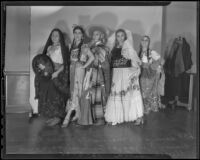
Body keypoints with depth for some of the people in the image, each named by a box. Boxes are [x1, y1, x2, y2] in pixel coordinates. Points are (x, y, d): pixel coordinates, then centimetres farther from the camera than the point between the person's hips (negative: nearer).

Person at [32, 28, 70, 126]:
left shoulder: (62, 48, -1)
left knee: (56, 94, -10)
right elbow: (45, 59, 19)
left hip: (58, 74, -6)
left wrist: (57, 72, -20)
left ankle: (58, 116, -3)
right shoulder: (49, 47, 18)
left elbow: (65, 63, -9)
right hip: (48, 73, 6)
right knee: (48, 94, 3)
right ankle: (52, 116, 10)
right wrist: (42, 65, -3)